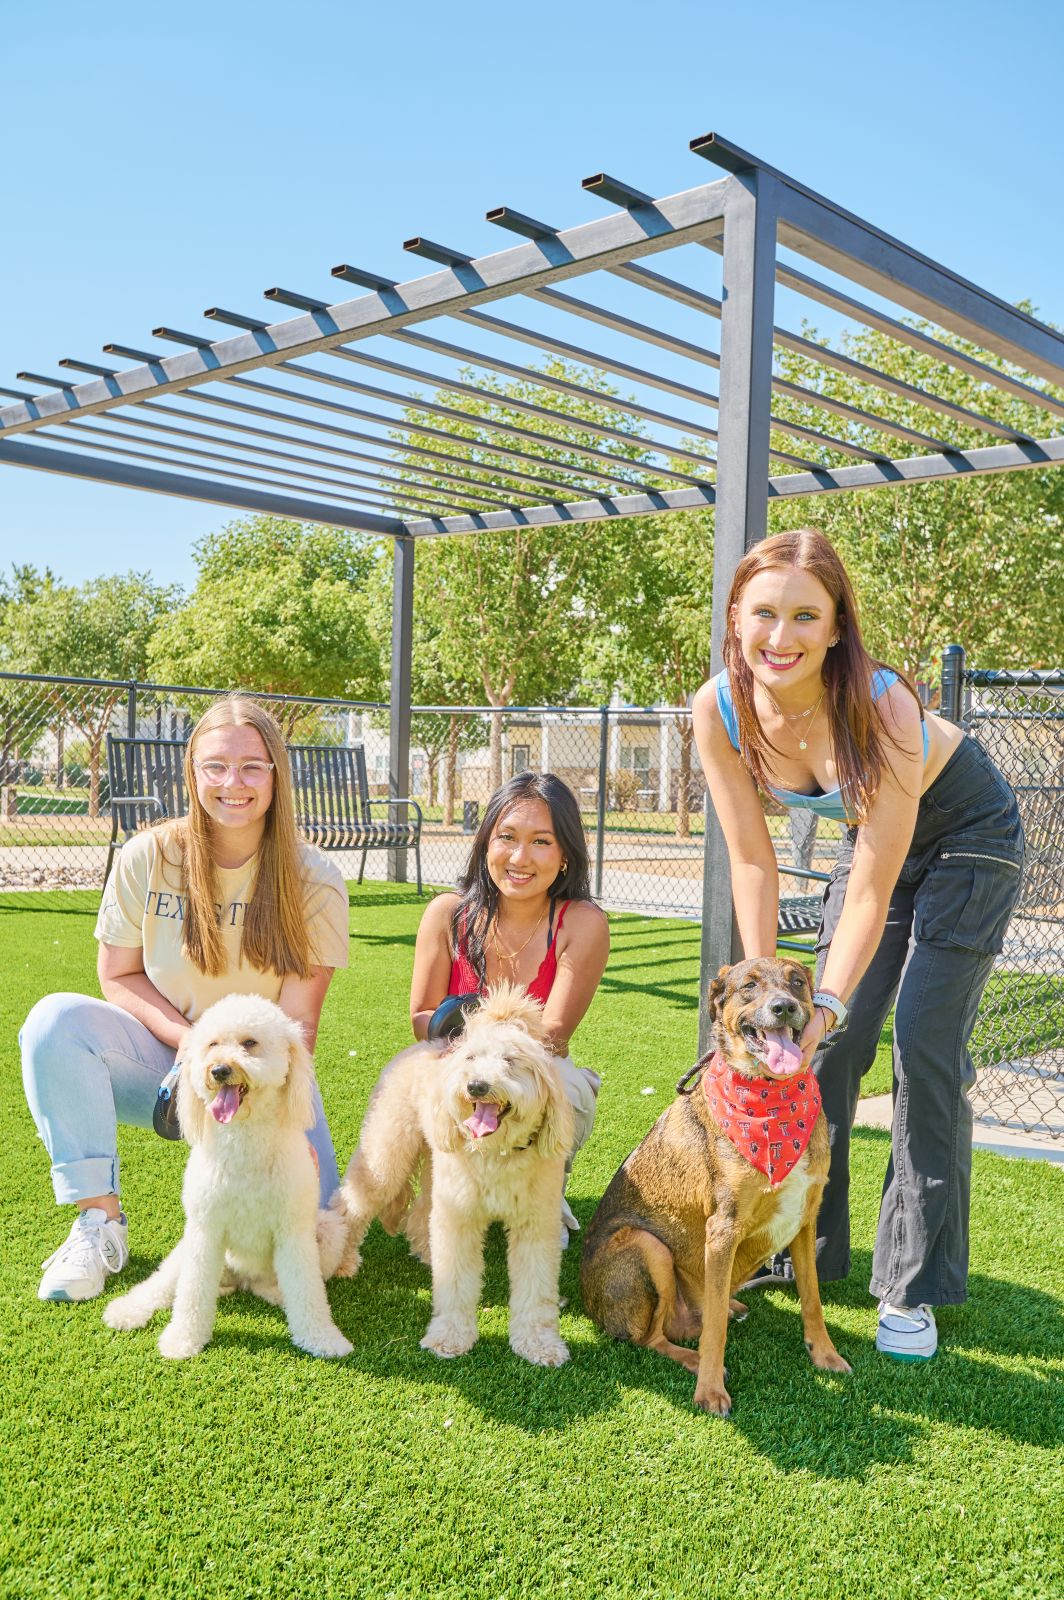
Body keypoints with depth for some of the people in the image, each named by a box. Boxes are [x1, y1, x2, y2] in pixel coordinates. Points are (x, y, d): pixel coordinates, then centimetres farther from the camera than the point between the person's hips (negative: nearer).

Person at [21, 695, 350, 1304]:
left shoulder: (314, 881, -11)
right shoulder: (148, 858, -8)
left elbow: (298, 1019, -12)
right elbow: (118, 976, -1)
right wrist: (188, 1039, -18)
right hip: (164, 1060, 1)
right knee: (57, 1020, -28)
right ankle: (99, 1219, -15)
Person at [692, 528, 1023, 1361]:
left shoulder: (881, 705, -37)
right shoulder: (720, 709, -24)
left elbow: (871, 891, -31)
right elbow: (752, 860, -15)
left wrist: (825, 1002, -34)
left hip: (968, 834, -5)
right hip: (874, 831, 5)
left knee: (925, 1047, -9)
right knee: (831, 1044, 4)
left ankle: (915, 1288, 5)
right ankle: (807, 1241, 21)